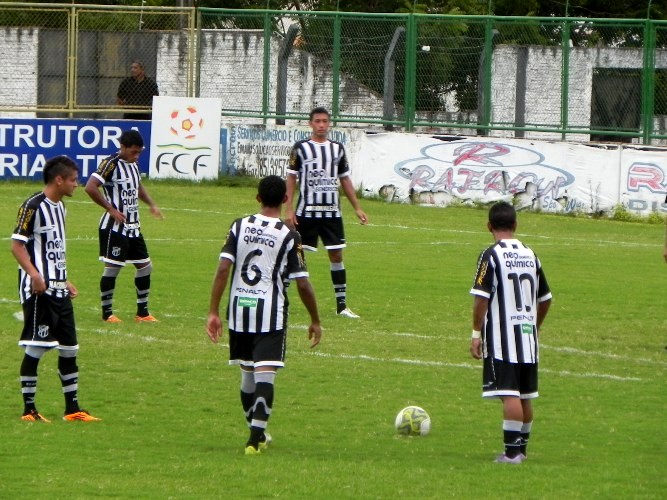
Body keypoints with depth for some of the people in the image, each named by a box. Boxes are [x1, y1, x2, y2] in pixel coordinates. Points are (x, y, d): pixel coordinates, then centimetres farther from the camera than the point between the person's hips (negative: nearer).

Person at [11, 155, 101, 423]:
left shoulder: (59, 207, 16)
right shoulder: (33, 206, -12)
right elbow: (17, 245, -15)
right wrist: (34, 275, -26)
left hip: (59, 290, 9)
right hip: (39, 290, -9)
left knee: (69, 348, 10)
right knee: (36, 348, -6)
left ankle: (72, 408, 16)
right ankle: (29, 409, 0)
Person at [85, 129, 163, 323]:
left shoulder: (133, 165, 12)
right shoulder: (111, 164, -14)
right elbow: (90, 187, -23)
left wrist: (151, 204, 17)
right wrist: (111, 209, -19)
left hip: (133, 226, 9)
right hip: (114, 227, -9)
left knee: (145, 265, 9)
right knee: (112, 267, -5)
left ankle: (142, 312, 17)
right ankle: (107, 312, 5)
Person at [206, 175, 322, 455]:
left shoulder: (239, 227, 2)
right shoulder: (289, 236, -6)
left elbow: (223, 269, -5)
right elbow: (302, 284, -5)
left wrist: (213, 312, -3)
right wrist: (315, 321, 7)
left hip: (239, 309, 4)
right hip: (271, 312, -4)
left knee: (247, 374, 17)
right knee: (265, 374, -7)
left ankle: (258, 434, 32)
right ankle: (256, 437, -19)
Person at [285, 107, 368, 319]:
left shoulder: (337, 148, 9)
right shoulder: (301, 148, -2)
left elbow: (345, 179, 16)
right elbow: (291, 178, -1)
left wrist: (357, 207, 13)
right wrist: (289, 209, -8)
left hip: (332, 212, 4)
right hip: (306, 212, -4)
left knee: (336, 255, 4)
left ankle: (342, 305, 9)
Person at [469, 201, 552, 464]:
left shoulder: (491, 255, -9)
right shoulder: (530, 255, 10)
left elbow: (481, 298, -15)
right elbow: (545, 299, 17)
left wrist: (476, 334, -9)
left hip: (501, 337, -6)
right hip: (528, 335, 6)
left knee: (509, 394, -9)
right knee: (525, 396, 13)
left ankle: (512, 451, -13)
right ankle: (521, 447, 22)